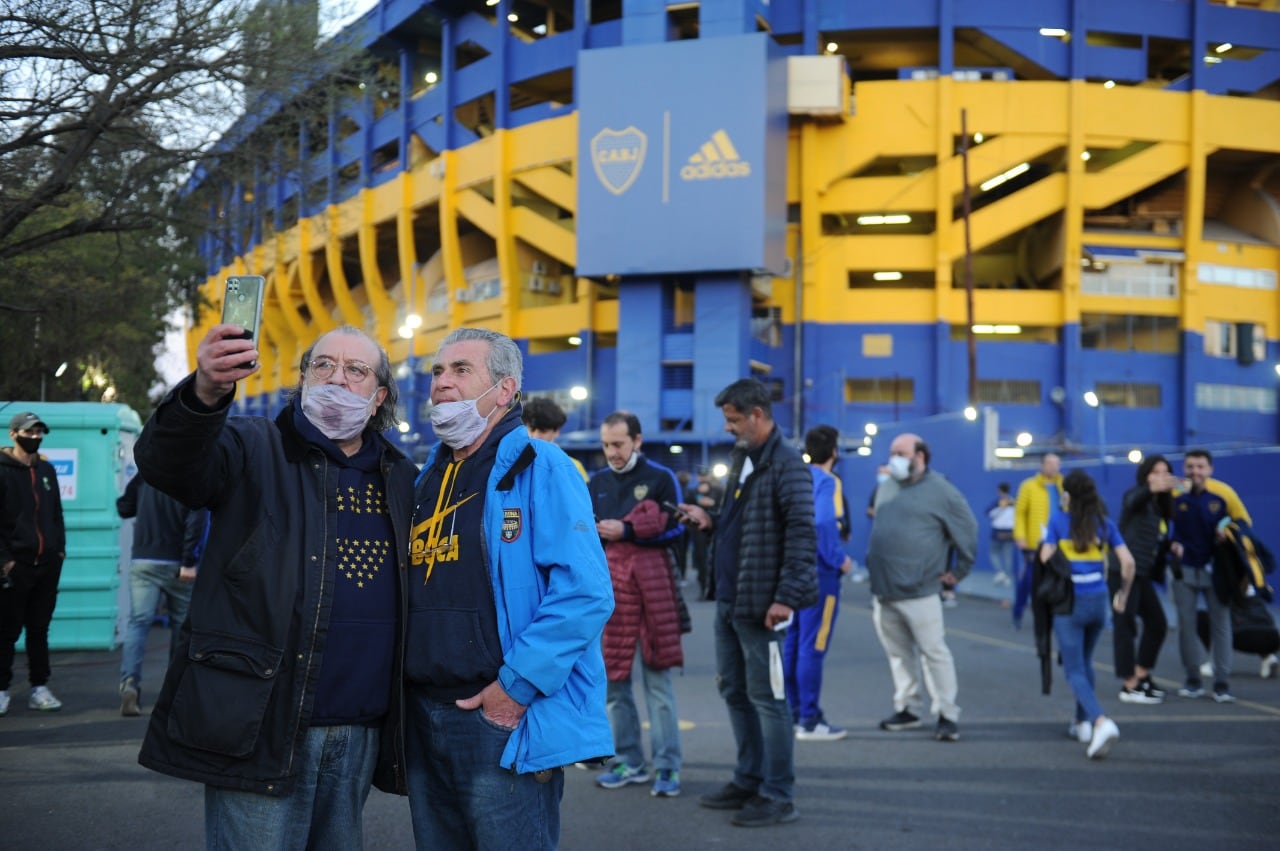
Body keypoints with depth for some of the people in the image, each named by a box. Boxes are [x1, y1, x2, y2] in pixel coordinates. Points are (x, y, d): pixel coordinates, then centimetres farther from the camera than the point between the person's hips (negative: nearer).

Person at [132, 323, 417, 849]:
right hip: (262, 726, -5)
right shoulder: (256, 450, -1)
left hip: (360, 734, 5)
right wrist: (204, 395, -43)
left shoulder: (400, 479, 14)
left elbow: (415, 592, 16)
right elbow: (167, 463, -22)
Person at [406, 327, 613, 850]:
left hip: (504, 717, -7)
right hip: (424, 720, 7)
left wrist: (517, 685, -19)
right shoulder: (426, 479, 15)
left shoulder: (538, 469, -8)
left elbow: (585, 592, -18)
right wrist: (403, 677, 10)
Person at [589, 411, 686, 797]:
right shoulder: (597, 483, 16)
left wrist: (627, 530, -12)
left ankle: (667, 766, -1)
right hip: (609, 584, 4)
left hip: (651, 582, -4)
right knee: (613, 678, 5)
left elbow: (675, 528, -5)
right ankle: (628, 761, 15)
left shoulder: (661, 478, 3)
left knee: (657, 678, -4)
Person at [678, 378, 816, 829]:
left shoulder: (786, 466, -14)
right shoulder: (741, 460, 15)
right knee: (734, 691, 16)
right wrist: (710, 519, 6)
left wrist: (787, 597, -24)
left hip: (759, 604, -9)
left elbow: (802, 534, -20)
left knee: (766, 698, -4)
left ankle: (779, 796, 4)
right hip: (727, 599, 9)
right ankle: (748, 781, 27)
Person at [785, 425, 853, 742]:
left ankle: (792, 714, 19)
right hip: (818, 572, -8)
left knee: (792, 643, 12)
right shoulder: (826, 481, -11)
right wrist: (840, 560, -15)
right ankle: (809, 721, -1)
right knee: (812, 646, -4)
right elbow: (823, 522, -26)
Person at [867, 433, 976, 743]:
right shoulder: (886, 489, 15)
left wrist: (957, 572, 3)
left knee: (934, 652, -6)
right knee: (898, 653, 12)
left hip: (918, 592, -6)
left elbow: (968, 530, 1)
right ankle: (907, 709, 22)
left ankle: (947, 715, -1)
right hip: (882, 591, 6)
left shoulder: (940, 491, -4)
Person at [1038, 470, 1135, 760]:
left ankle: (1101, 722, -24)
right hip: (1098, 601, 4)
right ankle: (1083, 722, 29)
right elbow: (1127, 562, 0)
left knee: (1074, 671, -3)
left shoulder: (1058, 521, -4)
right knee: (1085, 663, 24)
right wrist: (1123, 594, 14)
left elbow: (1045, 559, -8)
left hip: (1069, 602, -4)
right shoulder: (1105, 523, 4)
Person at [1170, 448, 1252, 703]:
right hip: (1184, 567, 1)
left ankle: (1222, 684, 3)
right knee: (1185, 623, 3)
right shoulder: (1174, 493, -8)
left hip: (1215, 567, -1)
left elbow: (1244, 521, 3)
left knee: (1221, 623, -2)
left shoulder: (1223, 492, -9)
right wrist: (1172, 543, -10)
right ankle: (1193, 680, 15)